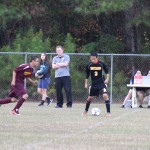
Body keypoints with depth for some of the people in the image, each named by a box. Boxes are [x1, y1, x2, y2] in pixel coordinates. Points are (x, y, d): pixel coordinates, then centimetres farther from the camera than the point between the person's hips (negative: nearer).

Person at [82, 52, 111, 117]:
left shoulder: (101, 64, -11)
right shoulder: (89, 65, -5)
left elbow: (107, 72, 5)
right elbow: (87, 75, 10)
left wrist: (107, 79, -7)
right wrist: (86, 83, 11)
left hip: (101, 83, -3)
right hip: (93, 84, 3)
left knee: (105, 95, -22)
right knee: (90, 97, 14)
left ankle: (108, 112, -18)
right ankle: (86, 110, 39)